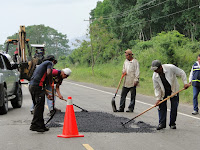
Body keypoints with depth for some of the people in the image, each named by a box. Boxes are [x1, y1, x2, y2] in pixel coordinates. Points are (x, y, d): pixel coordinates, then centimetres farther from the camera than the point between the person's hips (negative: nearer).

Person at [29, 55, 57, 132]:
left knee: (38, 106, 14)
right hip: (37, 86, -9)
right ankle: (34, 125, -11)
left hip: (31, 85, 9)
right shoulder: (49, 63, 7)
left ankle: (41, 125, 18)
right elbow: (49, 73, -15)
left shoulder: (42, 64, 32)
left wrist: (47, 94, 32)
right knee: (39, 106, -8)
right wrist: (51, 82, 2)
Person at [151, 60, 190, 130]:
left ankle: (172, 123, 10)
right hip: (163, 92, 2)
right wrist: (158, 99, -15)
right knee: (162, 106, -5)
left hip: (174, 90, -2)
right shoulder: (155, 76, -19)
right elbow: (157, 88, -10)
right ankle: (162, 123, 3)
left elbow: (181, 73, -16)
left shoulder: (171, 68, -28)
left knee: (174, 107, -1)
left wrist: (185, 83, -20)